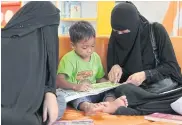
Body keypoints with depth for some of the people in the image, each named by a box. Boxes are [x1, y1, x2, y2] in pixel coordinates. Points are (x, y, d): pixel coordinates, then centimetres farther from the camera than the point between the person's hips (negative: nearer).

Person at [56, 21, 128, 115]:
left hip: (93, 93, 6)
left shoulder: (96, 57, 12)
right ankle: (87, 106, -67)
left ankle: (111, 103, -52)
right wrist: (75, 86, -36)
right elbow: (59, 81, -18)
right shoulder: (69, 59, -8)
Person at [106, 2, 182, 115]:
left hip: (164, 88, -2)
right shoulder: (115, 38, 5)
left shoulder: (156, 30, -3)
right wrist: (115, 67, -10)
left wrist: (145, 75, -16)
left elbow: (172, 66, -4)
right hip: (136, 91, 2)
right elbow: (113, 75, 12)